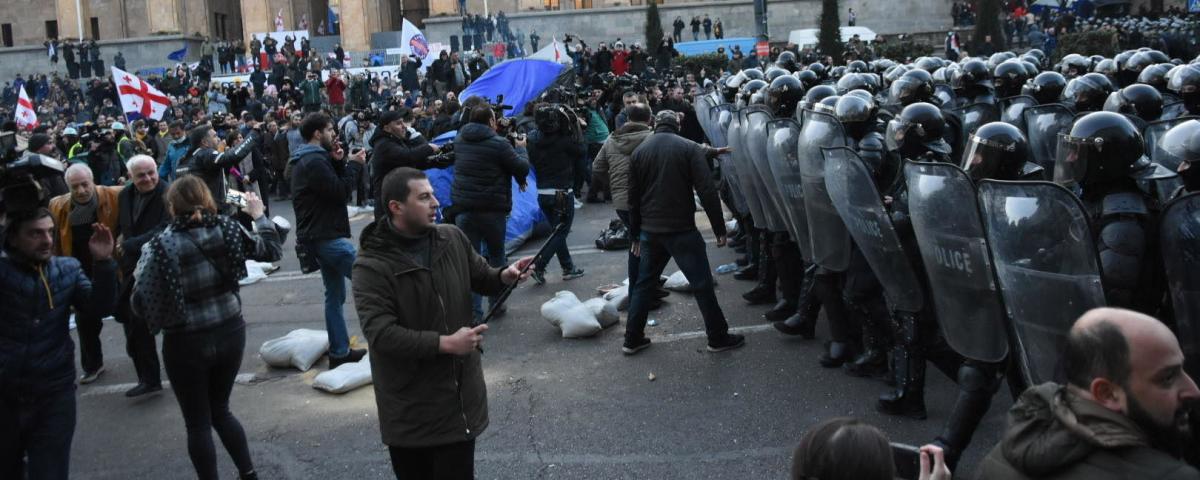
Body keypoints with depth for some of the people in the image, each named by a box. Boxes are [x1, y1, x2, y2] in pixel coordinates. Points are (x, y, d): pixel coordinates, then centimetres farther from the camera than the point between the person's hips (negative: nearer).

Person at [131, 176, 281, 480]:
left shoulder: (160, 247, -16)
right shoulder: (227, 230, -7)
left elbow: (142, 307, -14)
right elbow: (272, 250, 9)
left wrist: (138, 279, 6)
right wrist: (259, 216, 23)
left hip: (187, 344, -4)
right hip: (231, 333, 4)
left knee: (198, 423, 12)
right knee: (220, 410, 24)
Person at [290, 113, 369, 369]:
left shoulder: (309, 160, 17)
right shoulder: (314, 161, -17)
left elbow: (335, 186, 16)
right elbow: (341, 192, -19)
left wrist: (340, 163, 3)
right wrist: (353, 164, -7)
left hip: (321, 235, 11)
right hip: (326, 236, -11)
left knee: (335, 295, 13)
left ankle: (339, 352, 17)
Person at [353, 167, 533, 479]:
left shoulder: (453, 239, 1)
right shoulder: (372, 266, -16)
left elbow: (481, 278, 16)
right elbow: (380, 333, -24)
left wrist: (505, 276, -8)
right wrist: (445, 343, -26)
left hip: (461, 393, 4)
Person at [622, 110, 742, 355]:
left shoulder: (639, 151, 7)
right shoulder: (689, 147, -5)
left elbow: (633, 197, 10)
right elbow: (707, 192, -13)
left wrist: (635, 234, 17)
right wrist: (719, 229, -8)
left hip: (650, 231, 4)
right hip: (682, 230, -4)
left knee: (644, 283, 15)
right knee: (702, 284, 5)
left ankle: (632, 339, 18)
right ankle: (718, 337, 12)